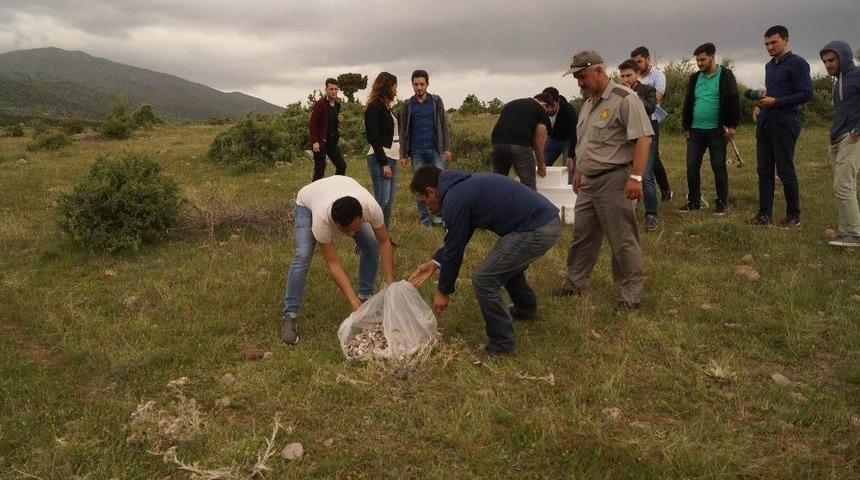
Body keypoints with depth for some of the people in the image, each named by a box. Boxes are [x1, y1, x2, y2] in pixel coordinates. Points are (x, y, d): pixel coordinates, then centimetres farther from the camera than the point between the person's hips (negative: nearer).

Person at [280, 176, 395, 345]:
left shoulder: (371, 208, -41)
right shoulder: (321, 219, -45)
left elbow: (384, 242, -24)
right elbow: (333, 264, -37)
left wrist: (390, 282, -29)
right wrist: (353, 301, -40)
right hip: (308, 201, -3)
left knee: (371, 246, -11)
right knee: (302, 256, -21)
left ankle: (365, 296, 8)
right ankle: (289, 315, -11)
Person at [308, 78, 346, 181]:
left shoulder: (337, 104, 10)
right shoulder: (320, 104, -12)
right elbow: (312, 124, -15)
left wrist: (339, 120, 1)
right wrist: (315, 142, -22)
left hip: (332, 141, 7)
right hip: (320, 142, -7)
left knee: (342, 165, 7)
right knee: (319, 169, -3)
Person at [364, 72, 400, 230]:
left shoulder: (386, 106, 16)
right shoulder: (374, 107, -9)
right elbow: (374, 138, -14)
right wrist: (384, 163, -17)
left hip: (391, 159, 9)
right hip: (380, 159, -9)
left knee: (389, 201, 9)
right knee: (382, 201, -10)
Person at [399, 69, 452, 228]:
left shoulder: (436, 101, 4)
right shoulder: (407, 105, 5)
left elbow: (444, 125, 4)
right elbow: (404, 131, 7)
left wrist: (447, 148, -3)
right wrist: (403, 154, 2)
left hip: (436, 150, 0)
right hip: (416, 152, 1)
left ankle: (438, 214, 8)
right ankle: (424, 217, 14)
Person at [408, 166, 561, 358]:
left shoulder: (454, 200, -14)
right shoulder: (464, 185, 16)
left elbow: (454, 249, -5)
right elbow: (458, 239, 26)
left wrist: (443, 291, 8)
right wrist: (435, 262, 24)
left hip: (536, 230, -10)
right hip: (549, 219, 10)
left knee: (483, 278, -6)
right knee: (507, 264, 32)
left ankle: (501, 344, 7)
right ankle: (526, 308, 56)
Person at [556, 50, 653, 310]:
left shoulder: (624, 99, -13)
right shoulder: (589, 103, 15)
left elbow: (643, 138, -18)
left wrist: (636, 177, -23)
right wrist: (578, 171, 25)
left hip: (613, 181, -8)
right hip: (589, 181, 8)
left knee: (623, 240, -1)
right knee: (582, 235, 14)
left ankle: (630, 293, 11)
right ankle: (574, 283, 27)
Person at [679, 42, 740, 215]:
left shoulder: (725, 76, -3)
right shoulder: (694, 78, 12)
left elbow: (733, 102, -7)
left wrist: (731, 125, -13)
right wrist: (686, 127, 14)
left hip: (717, 131, -5)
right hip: (695, 131, 5)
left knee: (719, 167, 2)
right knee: (691, 167, 3)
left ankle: (722, 203, 11)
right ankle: (693, 202, 14)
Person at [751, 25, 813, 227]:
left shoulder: (797, 63, -7)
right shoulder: (769, 66, 17)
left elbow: (806, 94, -12)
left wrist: (775, 102, -18)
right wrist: (760, 106, 8)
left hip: (785, 124, -7)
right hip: (764, 123, 7)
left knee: (785, 171, -3)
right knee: (764, 170, 6)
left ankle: (794, 215, 9)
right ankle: (765, 214, 12)